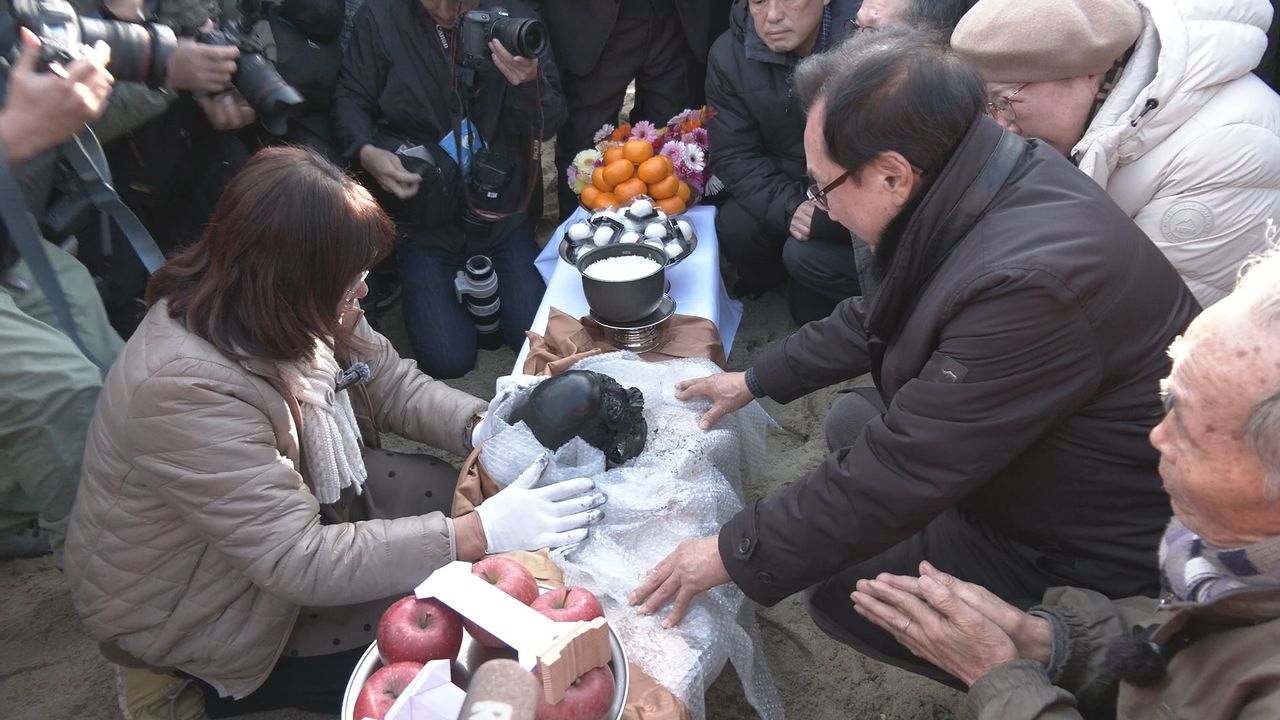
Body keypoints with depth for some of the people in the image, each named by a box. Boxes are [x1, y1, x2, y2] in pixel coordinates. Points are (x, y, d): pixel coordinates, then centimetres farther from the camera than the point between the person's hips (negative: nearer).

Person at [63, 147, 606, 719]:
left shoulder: (286, 308, -14)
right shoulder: (182, 390, -37)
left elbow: (392, 384, -3)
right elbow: (297, 561, -36)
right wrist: (479, 534, -38)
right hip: (198, 617, -7)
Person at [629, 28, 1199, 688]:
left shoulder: (1029, 282, -38)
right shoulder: (1002, 174, -9)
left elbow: (898, 475, -30)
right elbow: (878, 315, 8)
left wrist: (732, 555, -18)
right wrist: (757, 379, 16)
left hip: (1109, 552, -8)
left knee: (841, 593, -7)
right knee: (851, 424, 11)